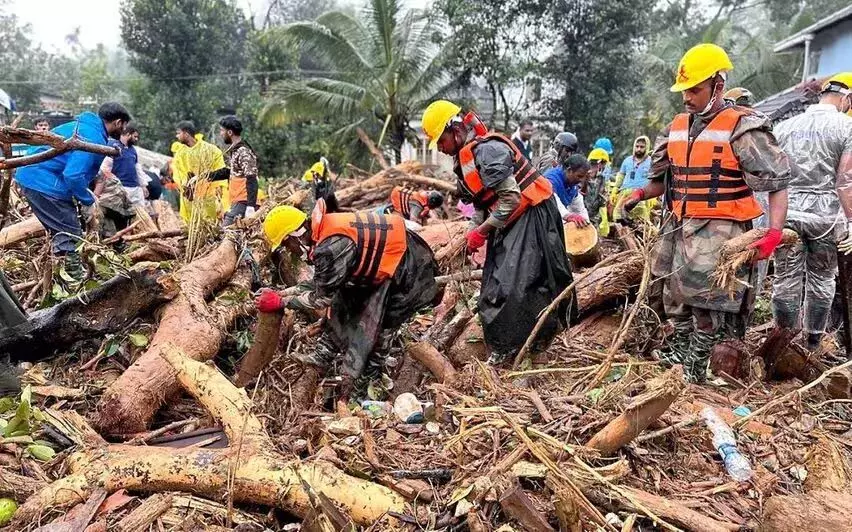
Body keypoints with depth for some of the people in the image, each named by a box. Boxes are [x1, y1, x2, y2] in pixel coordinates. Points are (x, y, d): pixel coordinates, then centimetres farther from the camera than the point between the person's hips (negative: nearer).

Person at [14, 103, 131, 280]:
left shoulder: (83, 126, 16)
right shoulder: (94, 138, -17)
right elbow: (73, 175, -24)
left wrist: (85, 193, 19)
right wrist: (88, 199, -8)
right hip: (44, 184, -10)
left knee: (62, 233, 17)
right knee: (70, 233, -5)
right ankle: (74, 278, -3)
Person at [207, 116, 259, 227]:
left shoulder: (244, 152, -15)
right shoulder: (234, 150, 16)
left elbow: (251, 181, -21)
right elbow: (228, 172, 28)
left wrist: (250, 206, -27)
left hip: (243, 203, -10)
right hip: (236, 202, 10)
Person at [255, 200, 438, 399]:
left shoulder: (332, 246, -28)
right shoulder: (327, 227, 0)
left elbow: (322, 297, -15)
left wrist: (281, 302, -5)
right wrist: (287, 292, 8)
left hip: (410, 275, -9)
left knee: (365, 337, -4)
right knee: (342, 306, 11)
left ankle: (349, 397, 9)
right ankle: (320, 359, 23)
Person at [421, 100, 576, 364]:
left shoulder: (487, 150, -21)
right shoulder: (465, 157, 11)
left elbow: (511, 199, -26)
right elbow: (479, 202, 17)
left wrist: (482, 231, -18)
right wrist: (473, 233, 3)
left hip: (532, 214, -10)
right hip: (510, 221, 10)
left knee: (513, 280, -11)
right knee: (495, 279, 12)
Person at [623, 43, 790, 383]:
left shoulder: (742, 127, -10)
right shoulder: (678, 127, 11)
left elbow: (777, 183, -10)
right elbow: (663, 179, 20)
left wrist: (775, 231, -21)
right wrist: (640, 194, 0)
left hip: (718, 231, -7)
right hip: (680, 227, 7)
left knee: (708, 299, -3)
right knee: (675, 292, 16)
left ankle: (698, 362, 13)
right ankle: (680, 346, 35)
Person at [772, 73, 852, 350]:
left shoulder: (784, 126, 8)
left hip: (786, 212, 2)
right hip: (826, 214, -2)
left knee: (786, 280, 7)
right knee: (821, 279, 12)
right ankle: (813, 343, 22)